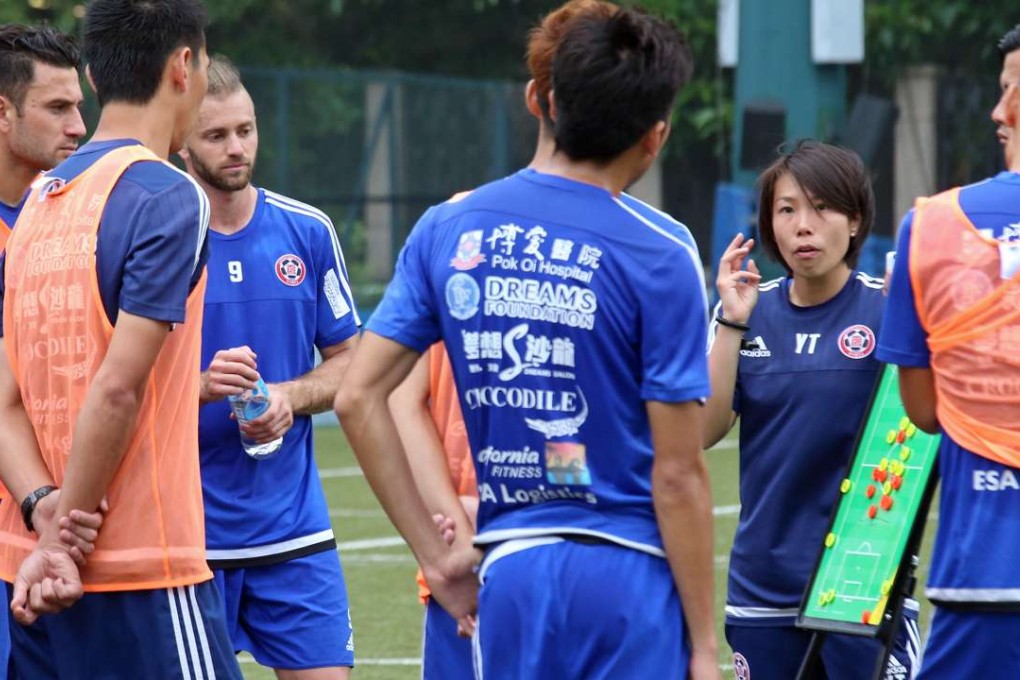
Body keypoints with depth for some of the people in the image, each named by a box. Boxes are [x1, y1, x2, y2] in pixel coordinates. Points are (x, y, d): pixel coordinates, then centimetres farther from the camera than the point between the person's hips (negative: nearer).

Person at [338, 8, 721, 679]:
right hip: (627, 573, -4)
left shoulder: (448, 229, 5)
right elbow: (677, 474, -9)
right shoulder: (659, 254, -9)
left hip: (509, 572, 4)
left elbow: (359, 397, 4)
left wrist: (434, 552, 8)